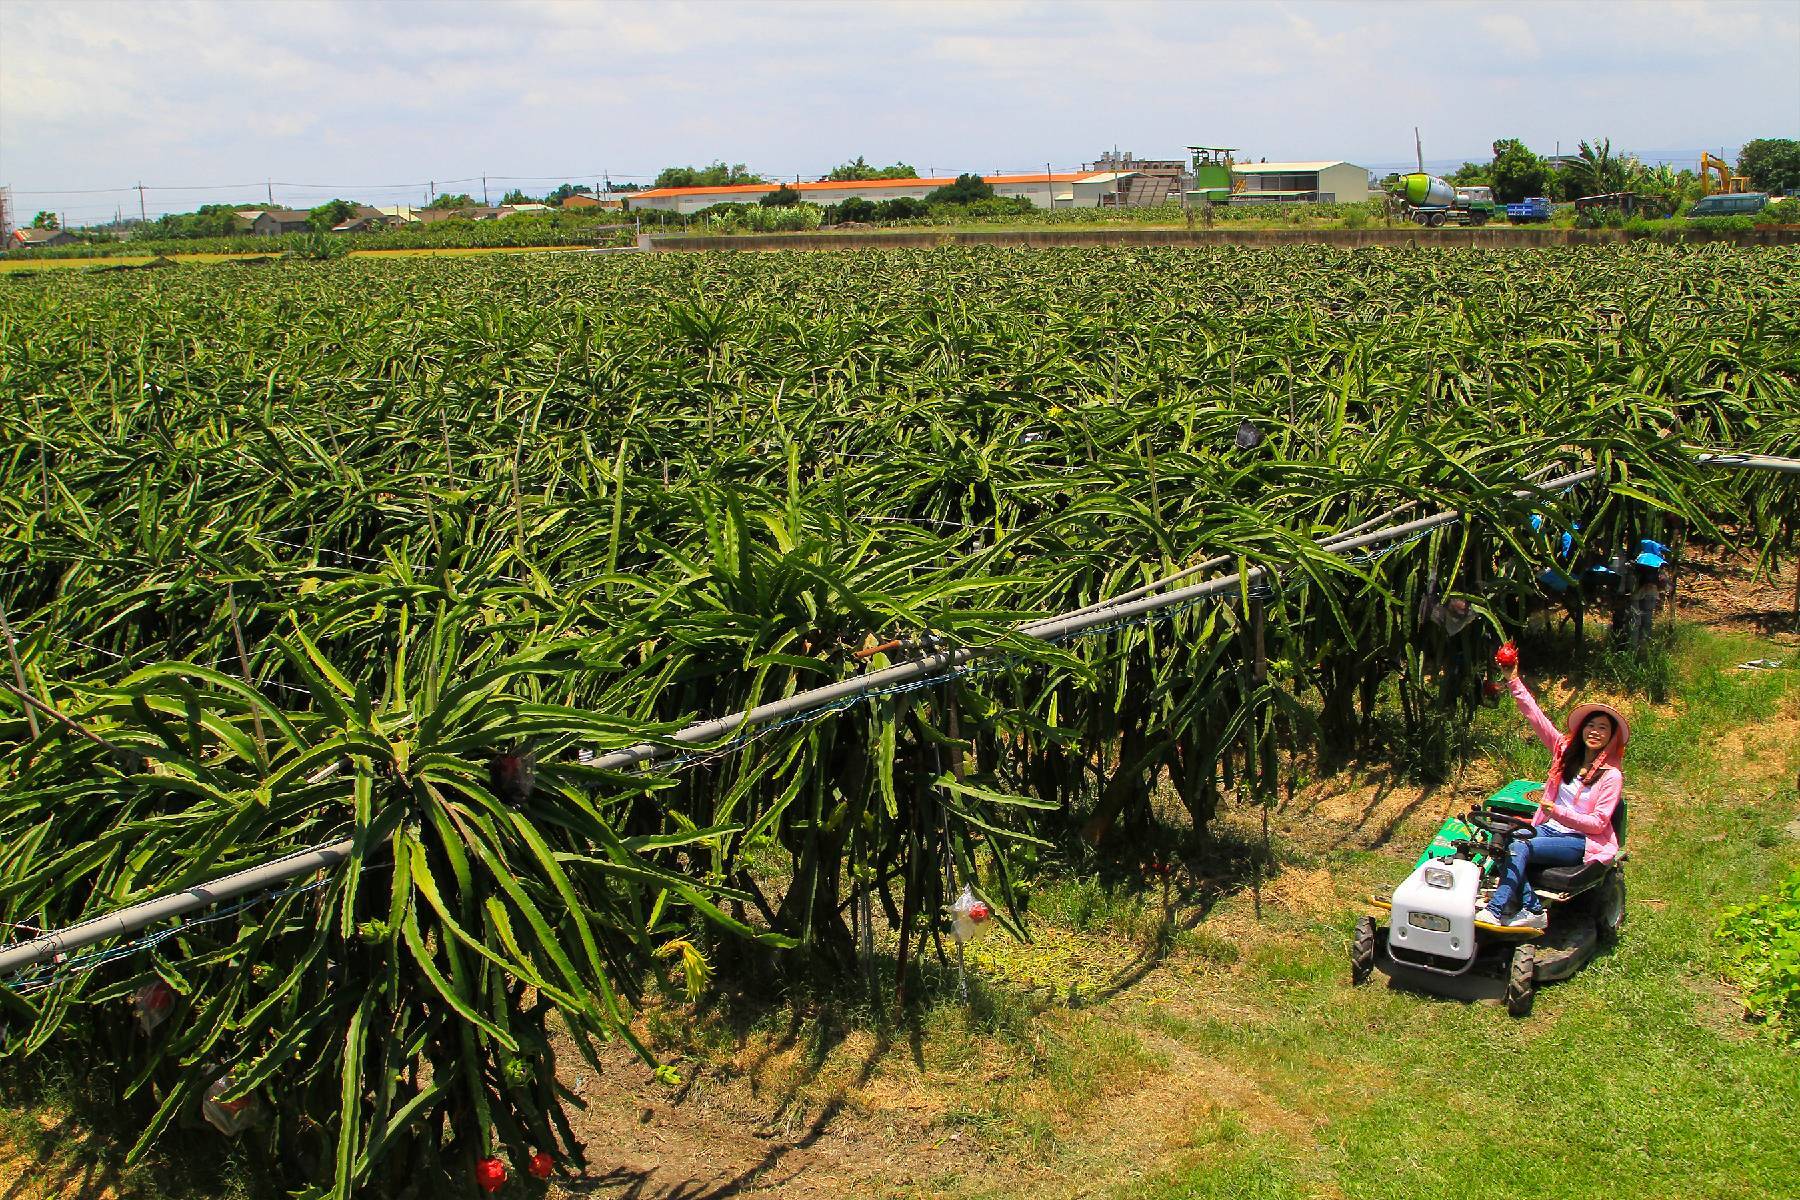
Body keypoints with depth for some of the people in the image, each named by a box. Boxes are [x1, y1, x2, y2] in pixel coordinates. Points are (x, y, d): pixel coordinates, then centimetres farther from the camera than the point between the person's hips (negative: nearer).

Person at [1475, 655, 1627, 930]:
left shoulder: (1611, 776, -5)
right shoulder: (1566, 750, 10)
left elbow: (1597, 823, -10)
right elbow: (1535, 717, 4)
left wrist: (1558, 811, -21)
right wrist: (1514, 682, -5)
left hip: (1580, 842, -5)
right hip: (1549, 829, 5)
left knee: (1520, 848, -30)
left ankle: (1495, 911, -32)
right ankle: (1533, 909, -30)